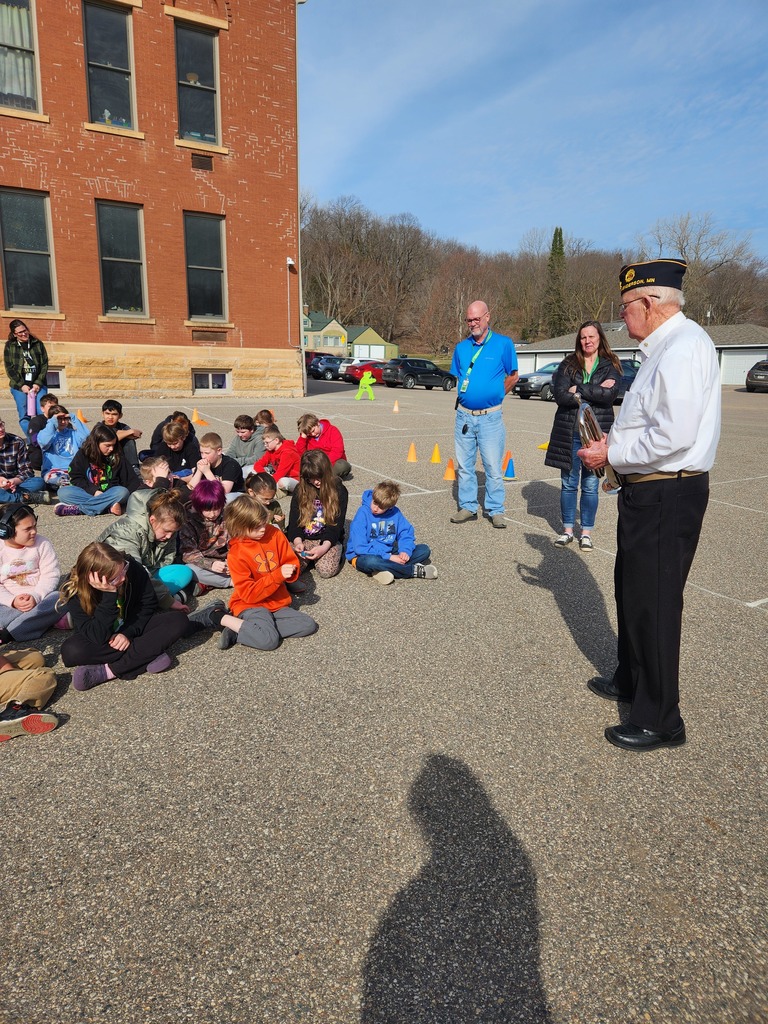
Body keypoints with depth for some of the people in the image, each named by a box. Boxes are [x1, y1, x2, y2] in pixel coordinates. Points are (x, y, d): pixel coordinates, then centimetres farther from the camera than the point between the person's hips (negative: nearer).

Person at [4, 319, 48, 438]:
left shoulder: (38, 344, 6)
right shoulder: (9, 346, 5)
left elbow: (45, 364, 4)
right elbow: (9, 368, 2)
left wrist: (38, 383, -7)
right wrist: (21, 385, -9)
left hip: (38, 385, 0)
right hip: (19, 386, 0)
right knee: (24, 416, -3)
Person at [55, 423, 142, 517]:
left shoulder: (116, 457, 4)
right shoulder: (82, 455, 1)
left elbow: (131, 479, 2)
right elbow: (76, 478, -2)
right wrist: (94, 491, -16)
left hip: (108, 493, 1)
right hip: (87, 493, 0)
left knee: (123, 492, -31)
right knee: (63, 492, -25)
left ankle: (78, 509, -33)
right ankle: (108, 505, -36)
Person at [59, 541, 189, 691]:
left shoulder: (132, 567, -21)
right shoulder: (75, 592, -25)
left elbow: (148, 604, -8)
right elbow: (99, 637, -31)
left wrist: (128, 633, -22)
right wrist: (109, 595, -41)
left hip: (133, 629, 2)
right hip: (99, 638, -2)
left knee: (179, 620, -23)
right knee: (71, 651, -34)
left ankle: (108, 671, -27)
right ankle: (148, 658, -28)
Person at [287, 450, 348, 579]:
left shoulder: (339, 491, -4)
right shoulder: (300, 490, 3)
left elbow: (337, 524, -8)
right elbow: (294, 520, 1)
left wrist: (324, 547, -23)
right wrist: (298, 542, -19)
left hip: (329, 539, -2)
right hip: (303, 539, 2)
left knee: (327, 570, -29)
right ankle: (311, 557, 4)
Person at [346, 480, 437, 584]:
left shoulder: (395, 512, -3)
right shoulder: (363, 513, -17)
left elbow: (406, 533, 1)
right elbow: (360, 547, -22)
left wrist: (405, 551, -22)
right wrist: (388, 557, -25)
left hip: (388, 554, 5)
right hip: (364, 556, -5)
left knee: (424, 550, -5)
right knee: (371, 561, -41)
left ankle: (385, 570, -24)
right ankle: (414, 570, -22)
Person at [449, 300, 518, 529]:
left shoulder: (503, 344, -2)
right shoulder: (461, 347, 9)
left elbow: (513, 376, 5)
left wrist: (494, 395, 5)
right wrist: (464, 397, 8)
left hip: (490, 417, -4)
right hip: (464, 415, 4)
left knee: (493, 467, -1)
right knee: (464, 465, 9)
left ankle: (496, 511, 10)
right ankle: (467, 507, 20)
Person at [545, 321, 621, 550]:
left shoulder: (610, 366, 4)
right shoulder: (568, 364, 5)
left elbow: (610, 394, -14)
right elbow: (560, 395, -10)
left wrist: (578, 389, -13)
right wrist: (595, 392, -12)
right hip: (569, 432, 1)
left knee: (591, 485, 5)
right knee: (568, 483, 7)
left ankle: (586, 532, 17)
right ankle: (567, 530, 20)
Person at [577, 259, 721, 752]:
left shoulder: (684, 346, -18)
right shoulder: (665, 346, 14)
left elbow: (674, 435, -27)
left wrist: (611, 455, -16)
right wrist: (615, 445, 7)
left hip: (668, 495, -11)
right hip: (649, 490, 11)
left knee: (654, 602, -1)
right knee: (631, 587, 22)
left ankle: (659, 721, 15)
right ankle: (631, 679, 43)